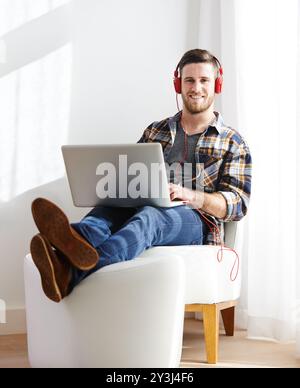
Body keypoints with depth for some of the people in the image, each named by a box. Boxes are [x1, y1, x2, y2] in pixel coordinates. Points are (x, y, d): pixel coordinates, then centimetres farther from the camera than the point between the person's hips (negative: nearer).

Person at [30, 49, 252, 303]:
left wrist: (188, 194, -18)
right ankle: (65, 255, -68)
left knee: (148, 217, -38)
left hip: (197, 222, -4)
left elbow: (238, 205, 1)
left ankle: (73, 272, -69)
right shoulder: (155, 132, 24)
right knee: (108, 208, -31)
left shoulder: (233, 143, 13)